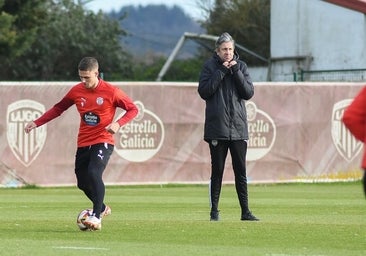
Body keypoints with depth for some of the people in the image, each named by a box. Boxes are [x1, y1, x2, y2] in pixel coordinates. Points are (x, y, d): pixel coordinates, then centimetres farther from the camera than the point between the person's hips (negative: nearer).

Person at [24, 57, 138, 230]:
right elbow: (58, 108, 14)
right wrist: (36, 123, 7)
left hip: (103, 142, -5)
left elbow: (133, 109, -4)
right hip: (83, 143, 5)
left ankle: (96, 217, -24)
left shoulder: (111, 92, -10)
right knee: (82, 182, 8)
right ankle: (102, 208, 36)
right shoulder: (76, 91, 2)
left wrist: (118, 123, -21)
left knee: (94, 173, -27)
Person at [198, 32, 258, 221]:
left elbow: (249, 93, 1)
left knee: (241, 171, 3)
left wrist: (236, 72, -9)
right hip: (217, 127, -2)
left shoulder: (241, 66, 8)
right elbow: (204, 91, -8)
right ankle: (214, 210, 8)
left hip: (238, 128, 2)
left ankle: (245, 211, 6)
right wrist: (221, 72, -12)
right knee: (217, 171, 1)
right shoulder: (210, 66, 2)